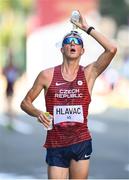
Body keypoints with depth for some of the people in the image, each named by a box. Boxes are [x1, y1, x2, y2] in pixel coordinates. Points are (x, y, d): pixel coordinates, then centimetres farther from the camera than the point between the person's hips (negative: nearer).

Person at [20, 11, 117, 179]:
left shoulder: (89, 73, 1)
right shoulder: (47, 75, 2)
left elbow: (111, 49, -13)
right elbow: (25, 102, 9)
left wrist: (87, 28, -8)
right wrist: (38, 113, -12)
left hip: (81, 142, 1)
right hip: (55, 145, 0)